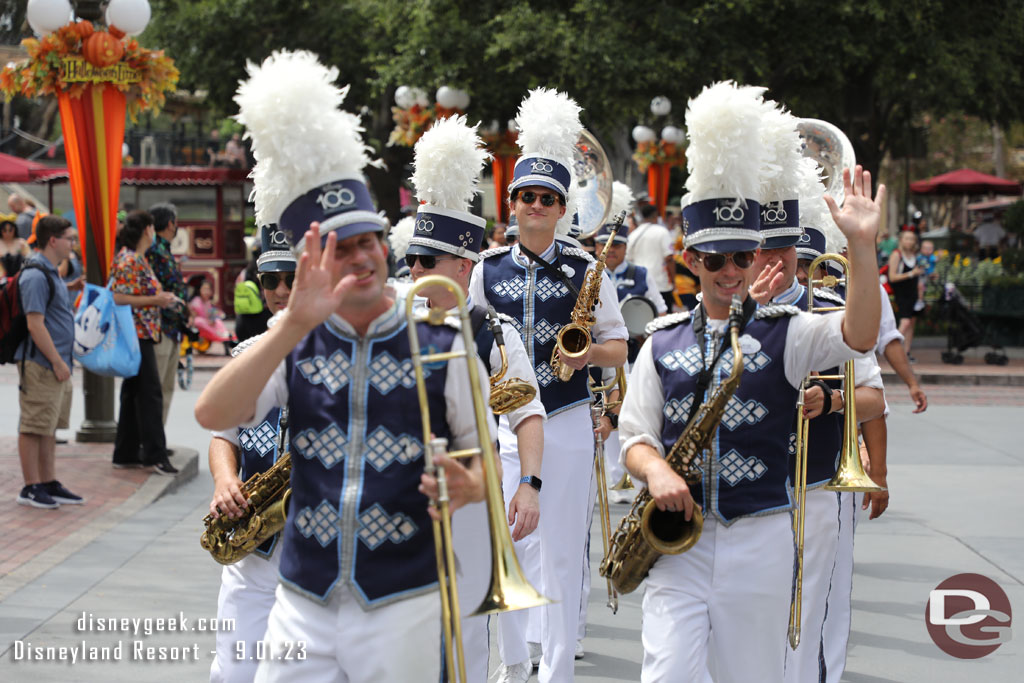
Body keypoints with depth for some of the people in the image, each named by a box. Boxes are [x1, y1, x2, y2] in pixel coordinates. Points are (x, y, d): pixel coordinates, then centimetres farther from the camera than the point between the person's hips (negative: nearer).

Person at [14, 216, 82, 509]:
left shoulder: (49, 273, 18)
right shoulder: (36, 276, -15)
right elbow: (35, 324, -20)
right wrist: (57, 362, -19)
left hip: (56, 364, 10)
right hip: (41, 364, -10)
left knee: (49, 428, 13)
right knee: (34, 427, -4)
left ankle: (49, 484, 19)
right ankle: (31, 488, 0)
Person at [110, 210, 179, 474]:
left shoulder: (137, 258, 16)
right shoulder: (130, 260, -14)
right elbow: (118, 298, -21)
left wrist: (161, 298, 17)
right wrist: (155, 300, -19)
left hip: (142, 334, 11)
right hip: (137, 333, -11)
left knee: (134, 393, 12)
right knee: (150, 393, -10)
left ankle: (126, 453, 17)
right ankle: (155, 454, -9)